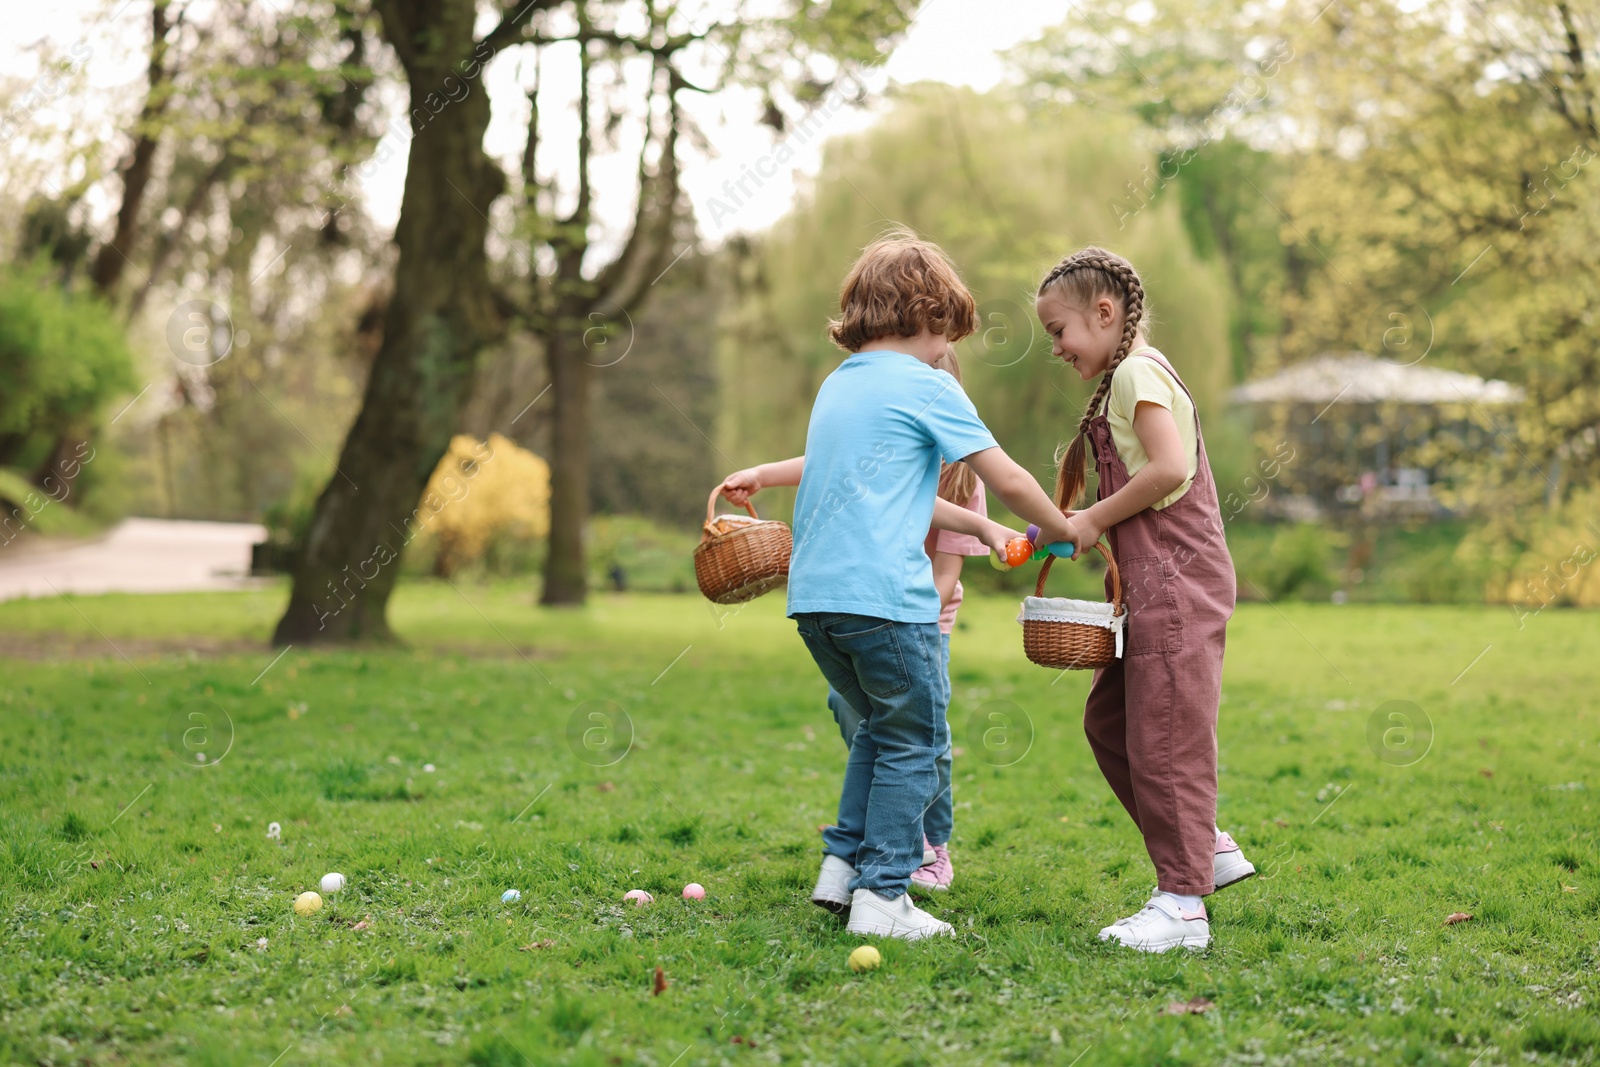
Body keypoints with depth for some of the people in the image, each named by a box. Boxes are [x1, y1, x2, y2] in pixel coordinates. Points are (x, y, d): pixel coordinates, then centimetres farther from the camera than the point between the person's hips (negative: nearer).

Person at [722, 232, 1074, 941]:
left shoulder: (839, 384, 19)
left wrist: (978, 527, 28)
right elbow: (1008, 480, -4)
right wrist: (1062, 531, 13)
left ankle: (843, 863, 19)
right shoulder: (922, 385, -4)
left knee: (881, 730, 23)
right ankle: (882, 896, 2)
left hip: (813, 592, 8)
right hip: (886, 596, -8)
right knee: (912, 743, 4)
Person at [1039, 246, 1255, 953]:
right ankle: (1208, 849, 21)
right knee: (1109, 721, 14)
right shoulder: (1124, 379, 20)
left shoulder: (1138, 371, -10)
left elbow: (1171, 469, -23)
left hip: (1177, 580, -10)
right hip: (1153, 584, 10)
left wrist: (1095, 519, -13)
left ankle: (1182, 905, -4)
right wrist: (1071, 527, 10)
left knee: (1164, 736, -8)